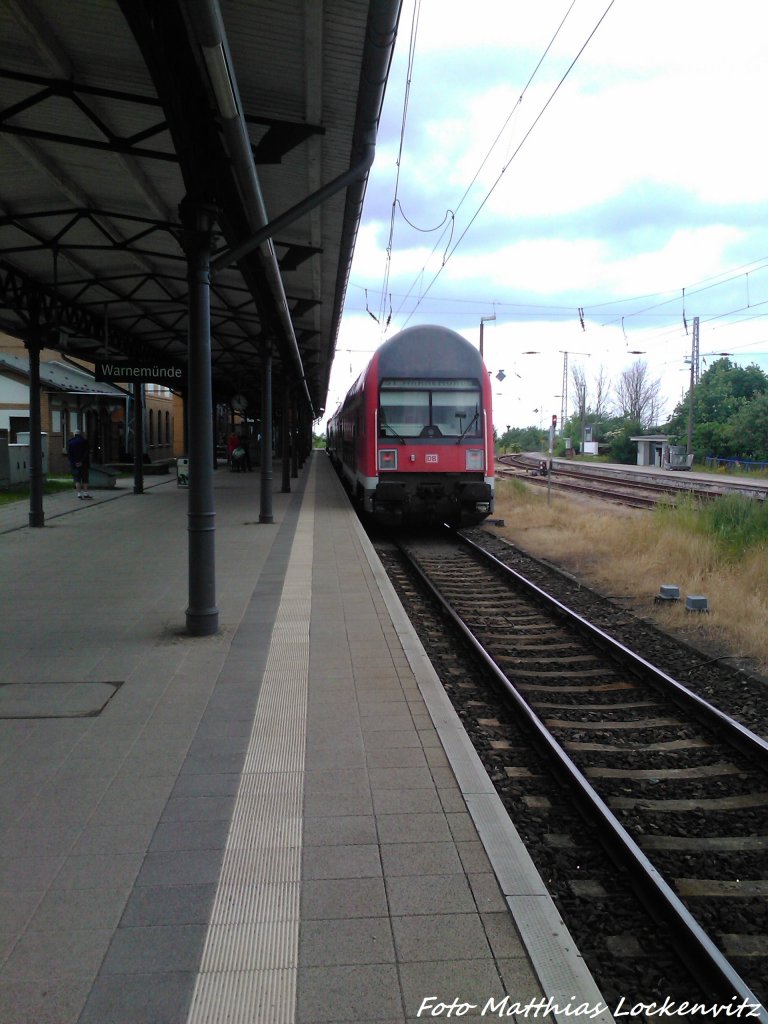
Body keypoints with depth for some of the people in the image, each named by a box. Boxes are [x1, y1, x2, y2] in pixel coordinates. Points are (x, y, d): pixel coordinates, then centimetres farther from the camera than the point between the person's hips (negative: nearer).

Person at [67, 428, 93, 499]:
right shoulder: (84, 441, -1)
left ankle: (79, 494, -4)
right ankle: (85, 493, -1)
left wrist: (74, 462, -8)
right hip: (83, 463, -1)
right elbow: (86, 453, -10)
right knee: (85, 478, 5)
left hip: (74, 464, 1)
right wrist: (81, 461, -12)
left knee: (77, 479, 3)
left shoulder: (69, 442, 4)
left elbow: (68, 453, -3)